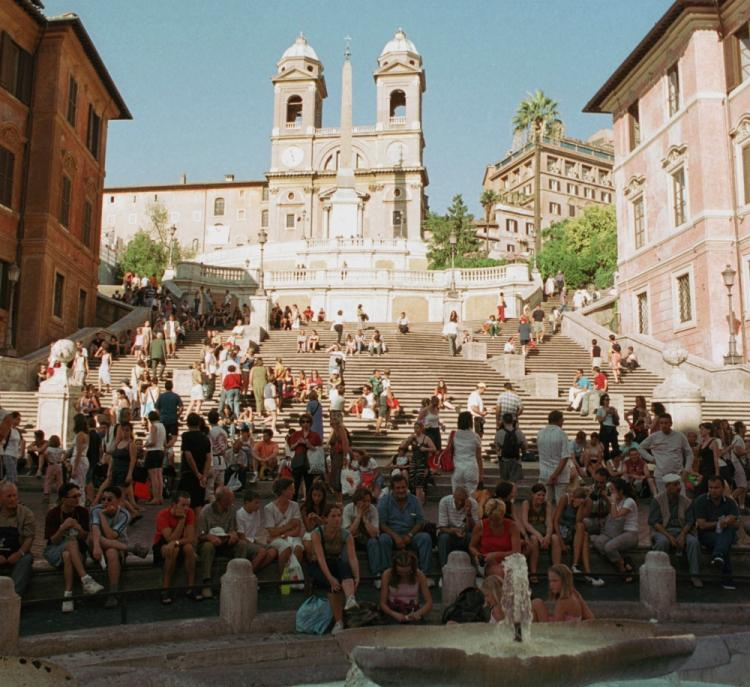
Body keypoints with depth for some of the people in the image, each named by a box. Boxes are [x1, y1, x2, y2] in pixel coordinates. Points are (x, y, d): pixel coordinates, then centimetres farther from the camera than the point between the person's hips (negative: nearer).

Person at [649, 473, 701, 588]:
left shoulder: (686, 501, 10)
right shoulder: (657, 500, 1)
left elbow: (690, 521, 3)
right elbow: (654, 522, -7)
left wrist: (682, 535, -16)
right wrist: (668, 536, -19)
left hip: (681, 531, 3)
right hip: (662, 531, -3)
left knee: (694, 541, -28)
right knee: (662, 542, -36)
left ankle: (695, 576, -22)